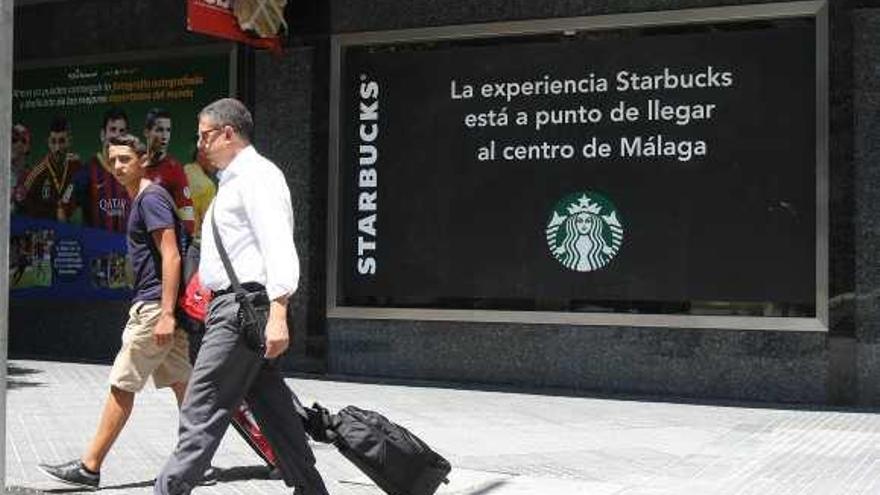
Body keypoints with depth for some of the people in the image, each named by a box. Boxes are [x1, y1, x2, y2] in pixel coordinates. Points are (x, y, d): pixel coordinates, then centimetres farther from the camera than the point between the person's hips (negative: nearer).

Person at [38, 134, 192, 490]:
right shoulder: (141, 200, 19)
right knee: (181, 382, 9)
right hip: (156, 306, 10)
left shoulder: (150, 198, -12)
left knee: (121, 386, -4)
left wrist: (166, 313, -24)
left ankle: (90, 468, 3)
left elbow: (170, 256, -20)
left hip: (153, 306, -10)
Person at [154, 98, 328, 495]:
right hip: (232, 304, 10)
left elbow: (278, 246, -21)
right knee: (272, 408, 11)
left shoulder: (256, 175, -10)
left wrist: (278, 315, -30)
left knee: (201, 411, -9)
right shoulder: (234, 180, 21)